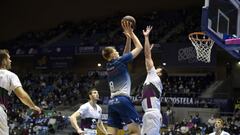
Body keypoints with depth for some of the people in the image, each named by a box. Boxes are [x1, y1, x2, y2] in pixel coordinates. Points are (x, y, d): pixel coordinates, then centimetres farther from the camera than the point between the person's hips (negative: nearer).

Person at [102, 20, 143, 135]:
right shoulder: (119, 61, -3)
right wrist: (131, 33, 13)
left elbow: (126, 53, 30)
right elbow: (139, 47, 4)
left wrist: (128, 37, 26)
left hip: (112, 102, 8)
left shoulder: (109, 65, 17)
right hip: (123, 99, -8)